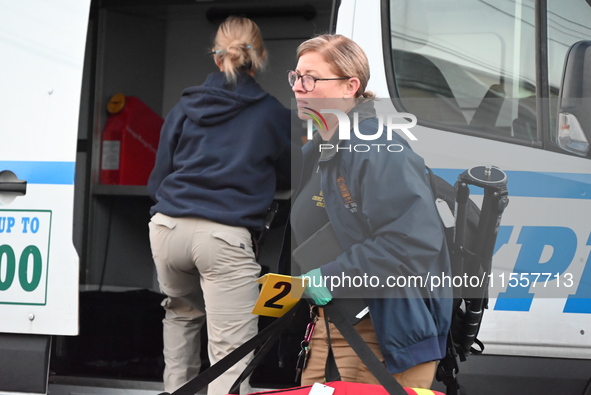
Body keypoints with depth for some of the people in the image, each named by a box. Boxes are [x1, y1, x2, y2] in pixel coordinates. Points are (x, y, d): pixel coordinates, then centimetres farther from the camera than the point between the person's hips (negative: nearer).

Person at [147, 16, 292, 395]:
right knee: (231, 353, -7)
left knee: (182, 311, 33)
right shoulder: (274, 115, 6)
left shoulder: (186, 107, 14)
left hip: (169, 228, 4)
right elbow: (290, 175, 22)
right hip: (225, 236, -4)